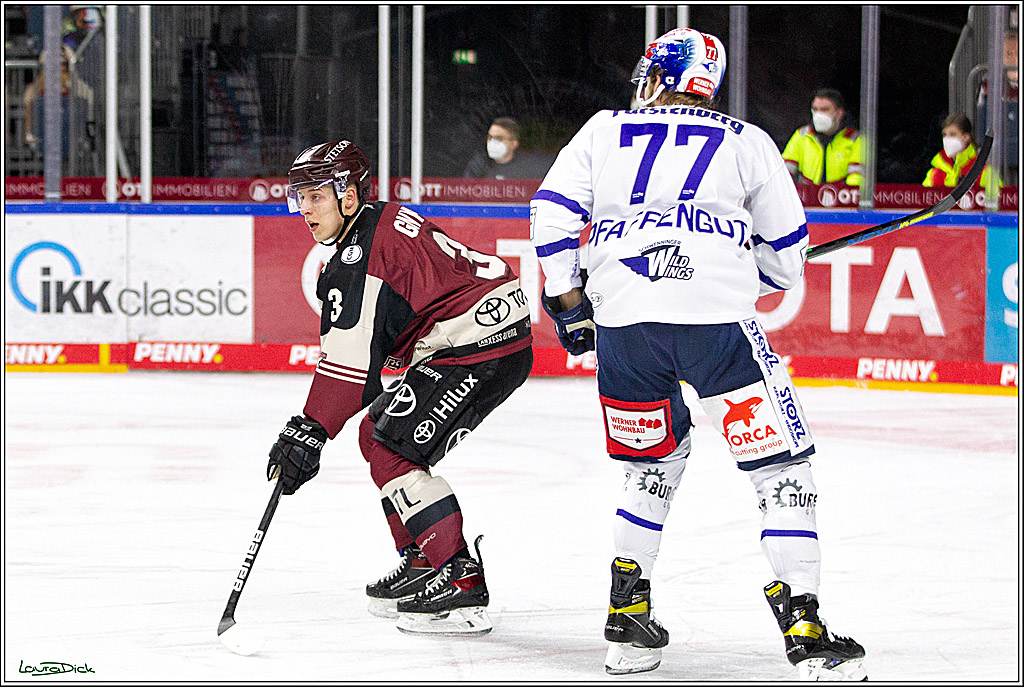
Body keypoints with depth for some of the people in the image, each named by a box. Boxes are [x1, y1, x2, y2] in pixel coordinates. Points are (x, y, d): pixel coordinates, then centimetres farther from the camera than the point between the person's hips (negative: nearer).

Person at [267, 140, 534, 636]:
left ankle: (461, 583, -17)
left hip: (482, 343, -11)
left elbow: (351, 356, -23)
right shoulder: (383, 223, 16)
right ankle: (422, 563, 18)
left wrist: (309, 430, -23)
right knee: (377, 434, 15)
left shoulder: (361, 256, -17)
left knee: (392, 450, -14)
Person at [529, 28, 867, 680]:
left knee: (655, 460, 25)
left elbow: (552, 213, 12)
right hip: (718, 319, -3)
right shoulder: (748, 142, 17)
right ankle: (803, 627, -6)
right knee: (781, 466, 3)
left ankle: (628, 618, 21)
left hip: (623, 322, 3)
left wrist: (568, 300, 22)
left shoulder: (605, 131, 20)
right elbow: (785, 256, 19)